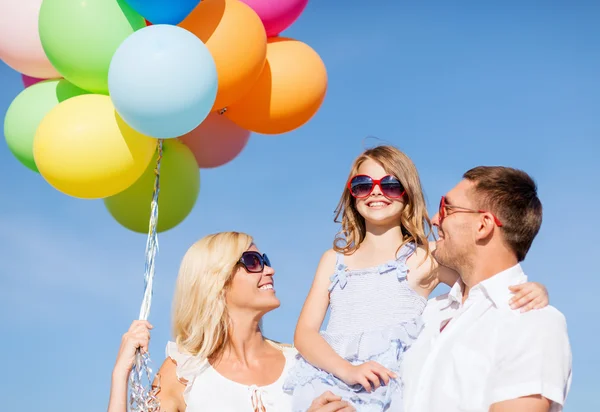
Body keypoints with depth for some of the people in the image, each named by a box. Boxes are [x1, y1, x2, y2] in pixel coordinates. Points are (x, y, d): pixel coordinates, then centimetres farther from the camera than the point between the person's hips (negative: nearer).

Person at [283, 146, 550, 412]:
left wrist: (533, 292, -19)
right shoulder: (334, 260, 16)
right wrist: (348, 370, -10)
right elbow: (305, 332, 9)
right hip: (327, 388, 3)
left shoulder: (427, 258, 7)